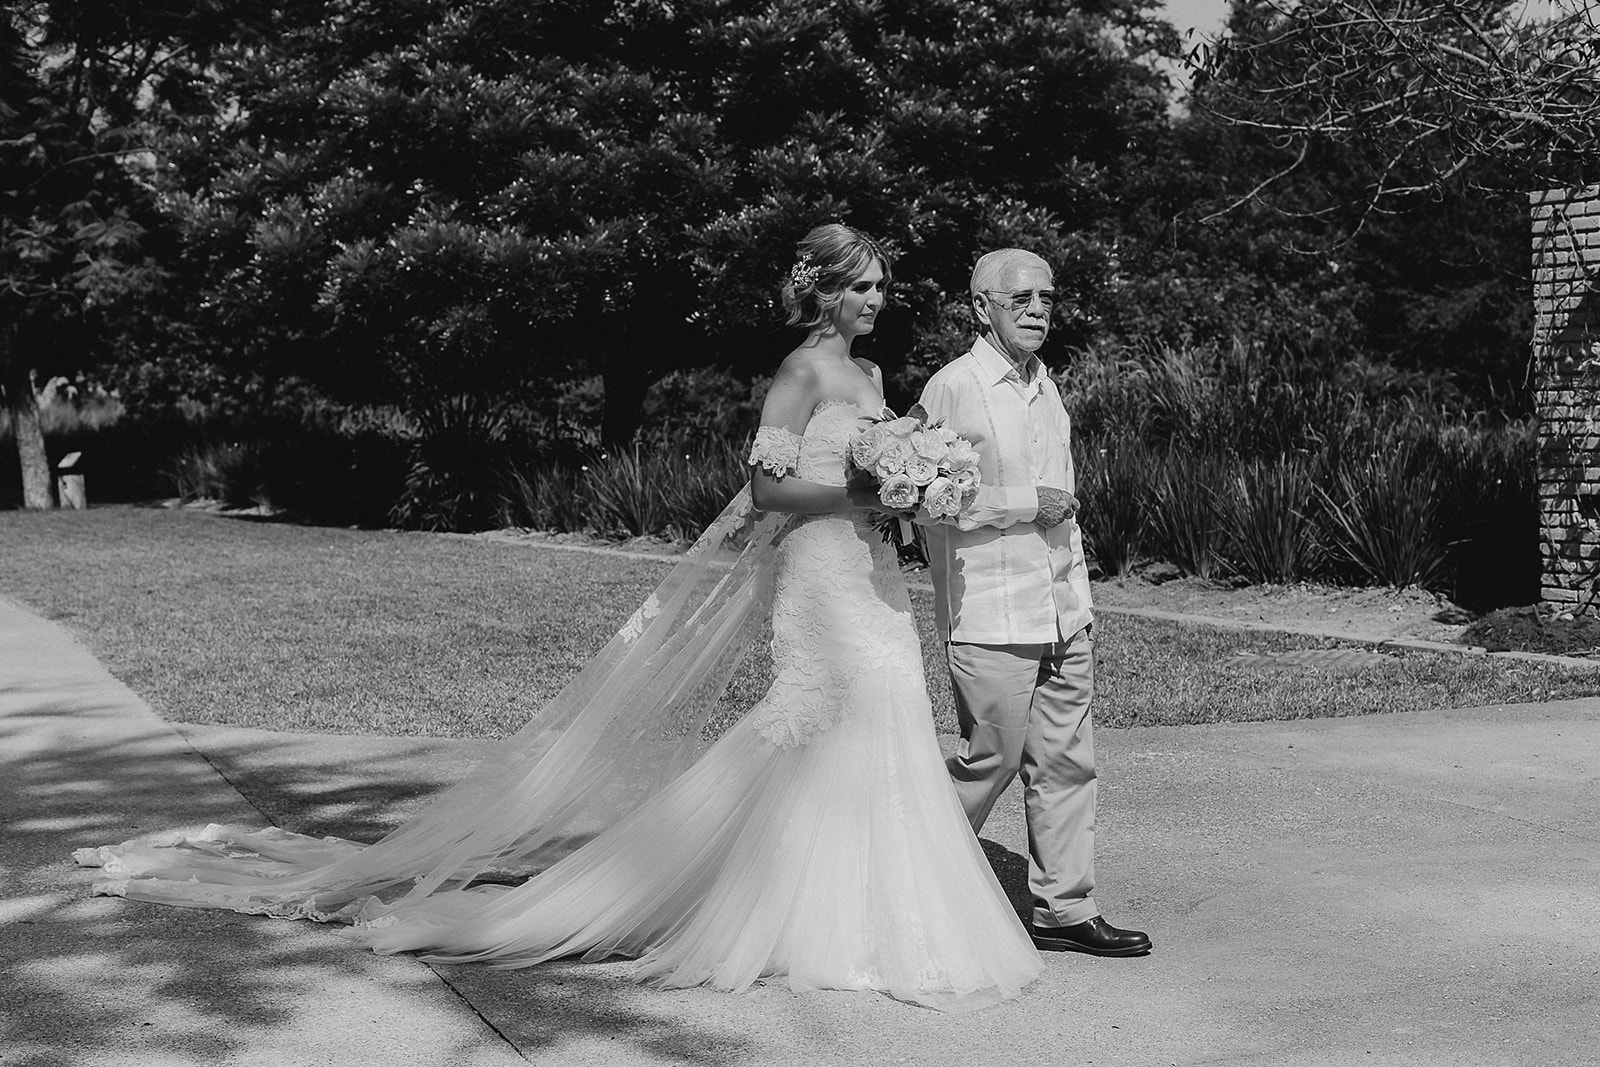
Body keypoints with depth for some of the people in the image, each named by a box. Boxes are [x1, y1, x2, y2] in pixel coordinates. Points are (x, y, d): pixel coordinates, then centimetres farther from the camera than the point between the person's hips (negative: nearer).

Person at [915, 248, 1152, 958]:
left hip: (1063, 615, 7)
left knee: (1066, 762, 8)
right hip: (989, 618, -7)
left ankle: (1064, 910, 17)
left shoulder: (1046, 388, 15)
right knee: (992, 759, -1)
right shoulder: (951, 390, -9)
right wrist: (1025, 504, -15)